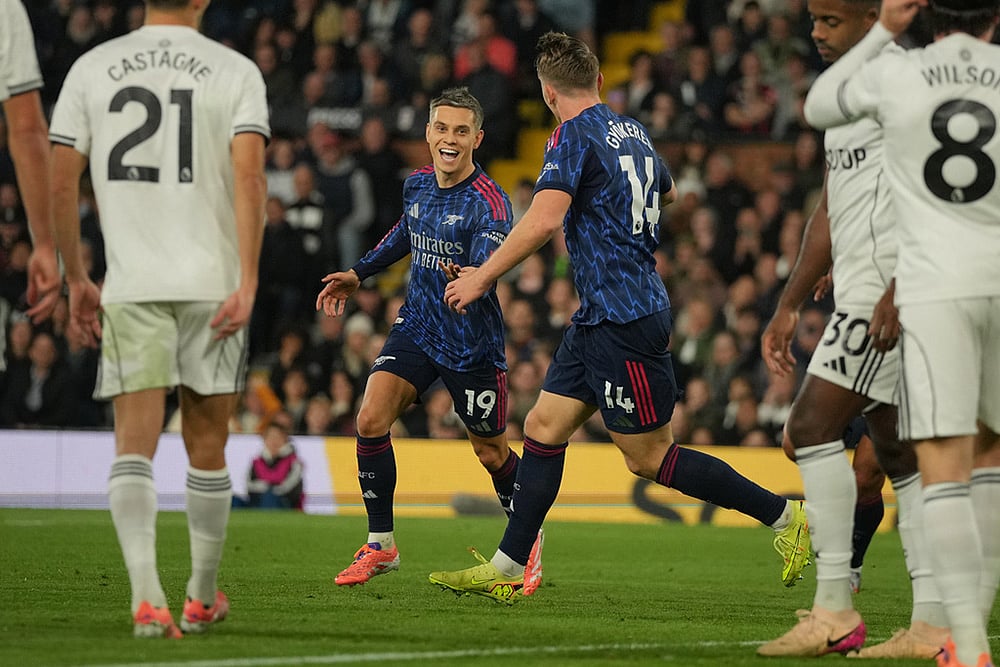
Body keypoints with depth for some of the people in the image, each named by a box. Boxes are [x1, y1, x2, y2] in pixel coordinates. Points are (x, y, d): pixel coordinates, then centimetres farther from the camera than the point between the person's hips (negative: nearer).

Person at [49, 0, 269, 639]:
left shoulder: (92, 68, 6)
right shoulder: (235, 71, 1)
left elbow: (62, 183, 4)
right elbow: (248, 174, -12)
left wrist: (77, 281, 14)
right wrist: (248, 282, -14)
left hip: (131, 283, 0)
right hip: (213, 283, 0)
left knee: (135, 445, -4)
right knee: (208, 448, 13)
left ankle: (147, 595, -23)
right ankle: (203, 599, 24)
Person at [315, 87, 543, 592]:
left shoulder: (489, 203, -20)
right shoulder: (417, 184, 1)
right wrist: (358, 274, 24)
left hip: (472, 346, -5)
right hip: (416, 327, 5)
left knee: (491, 453, 7)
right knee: (370, 420, -13)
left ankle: (528, 538, 36)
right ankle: (380, 545, 0)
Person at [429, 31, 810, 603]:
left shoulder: (575, 136, -13)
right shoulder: (635, 133, 13)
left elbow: (545, 219, -27)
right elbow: (668, 192, 33)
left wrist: (483, 277, -20)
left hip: (623, 320, -10)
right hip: (601, 318, 10)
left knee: (651, 458, -4)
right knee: (544, 427, 9)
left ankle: (784, 515, 0)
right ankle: (507, 570, 10)